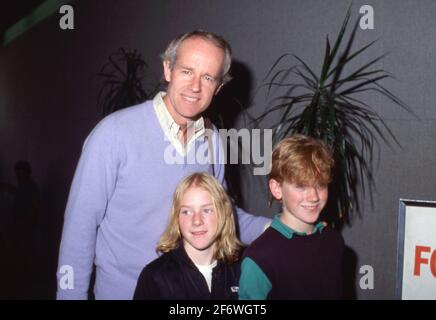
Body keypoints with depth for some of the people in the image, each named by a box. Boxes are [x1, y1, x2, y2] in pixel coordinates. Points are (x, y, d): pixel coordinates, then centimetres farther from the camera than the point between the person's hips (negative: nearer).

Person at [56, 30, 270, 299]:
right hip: (122, 290, -4)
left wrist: (269, 228, -7)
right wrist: (71, 294, -13)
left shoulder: (211, 138, -5)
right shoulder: (114, 132, -20)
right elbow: (81, 225, -15)